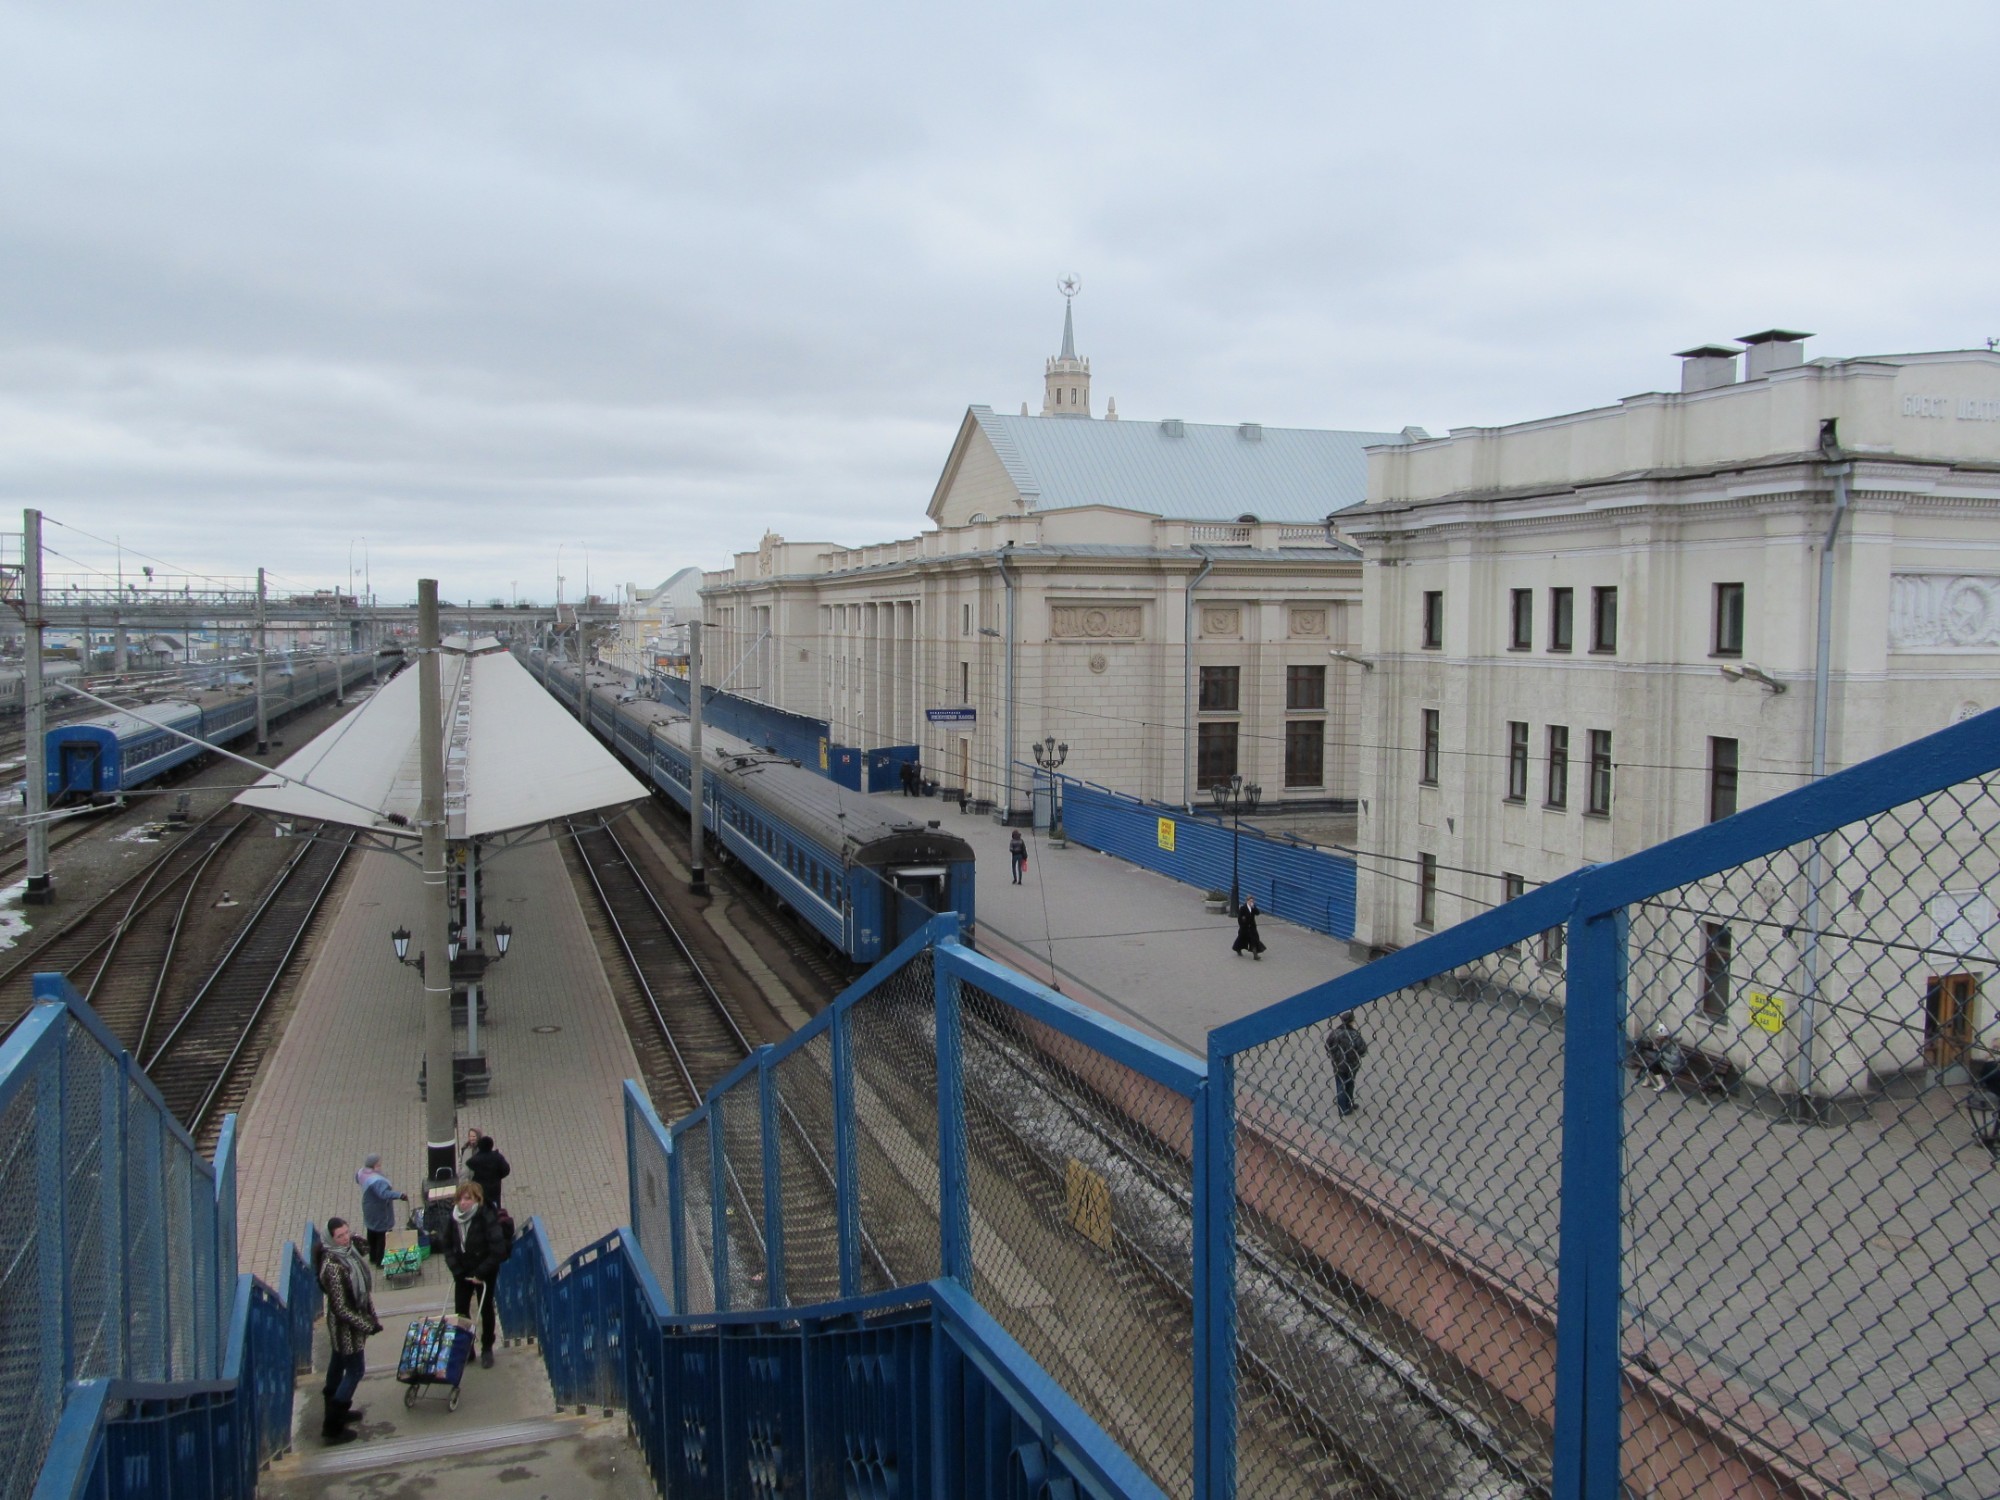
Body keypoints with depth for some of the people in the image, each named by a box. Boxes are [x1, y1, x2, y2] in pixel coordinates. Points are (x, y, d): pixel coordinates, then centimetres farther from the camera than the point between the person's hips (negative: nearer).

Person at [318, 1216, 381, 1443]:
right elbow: (341, 1309, -27)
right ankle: (332, 1427, 11)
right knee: (356, 1370, 2)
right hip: (345, 1325, -9)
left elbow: (363, 1282, 8)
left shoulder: (348, 1250, -5)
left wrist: (371, 1314, 9)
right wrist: (368, 1325, -20)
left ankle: (336, 1410, 43)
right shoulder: (333, 1266, -31)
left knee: (339, 1362, 24)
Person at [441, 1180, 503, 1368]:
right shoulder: (453, 1219, -10)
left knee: (486, 1310, 11)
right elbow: (448, 1246, 1)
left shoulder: (487, 1219, -25)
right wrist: (456, 1271, -8)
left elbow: (498, 1251, -23)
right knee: (460, 1311, 9)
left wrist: (480, 1273, -20)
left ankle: (487, 1349, 28)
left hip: (484, 1273, -4)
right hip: (462, 1273, 4)